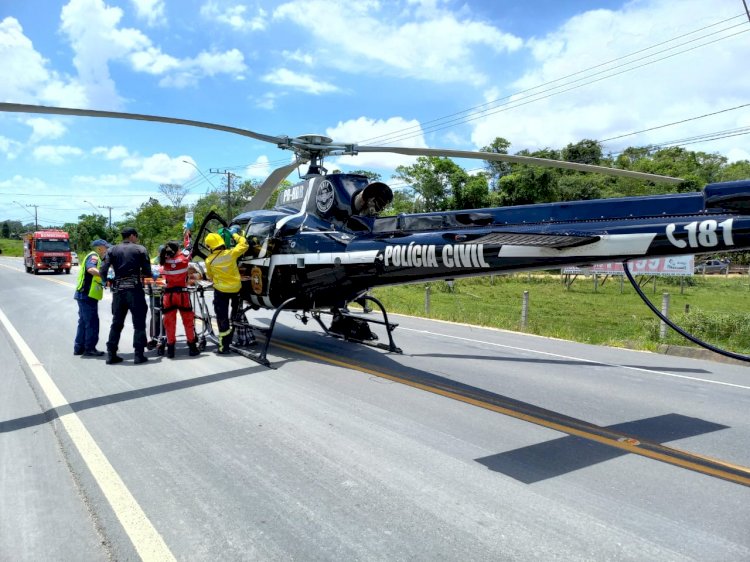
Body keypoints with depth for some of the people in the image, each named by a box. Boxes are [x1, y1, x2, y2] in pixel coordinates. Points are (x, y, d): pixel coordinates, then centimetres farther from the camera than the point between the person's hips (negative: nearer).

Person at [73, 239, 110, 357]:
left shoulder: (94, 257, 21)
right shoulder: (93, 256, -11)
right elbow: (91, 269, -30)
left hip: (84, 295, 11)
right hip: (88, 295, -11)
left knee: (84, 322, 16)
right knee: (92, 323, -5)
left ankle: (79, 348, 22)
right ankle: (89, 349, -1)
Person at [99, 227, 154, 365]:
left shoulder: (112, 250, 9)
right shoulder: (140, 249, 2)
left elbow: (102, 272, -1)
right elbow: (146, 271, -4)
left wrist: (106, 280, 18)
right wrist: (153, 276, 16)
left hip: (118, 290, 4)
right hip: (135, 289, -3)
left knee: (116, 323, 13)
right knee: (139, 323, 3)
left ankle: (111, 354, 13)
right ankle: (139, 355, 1)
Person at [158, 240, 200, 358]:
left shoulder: (164, 262, -3)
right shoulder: (184, 258, -8)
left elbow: (163, 276, 12)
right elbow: (187, 251, 11)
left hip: (168, 294, 2)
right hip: (182, 294, -2)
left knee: (169, 321, 8)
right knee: (188, 320, 8)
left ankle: (170, 349, 11)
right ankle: (192, 347, 12)